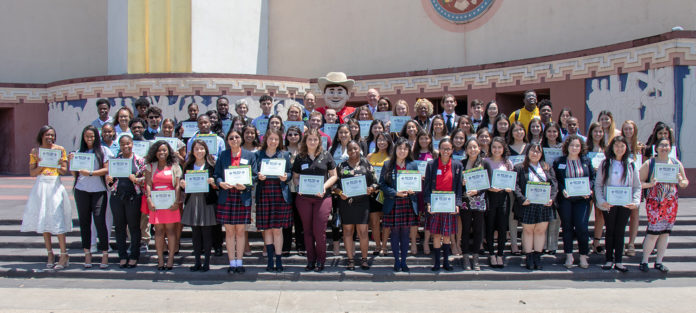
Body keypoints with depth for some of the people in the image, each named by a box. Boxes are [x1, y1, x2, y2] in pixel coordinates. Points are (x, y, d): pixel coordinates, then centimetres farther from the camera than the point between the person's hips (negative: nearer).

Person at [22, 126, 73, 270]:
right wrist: (41, 165, -13)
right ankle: (50, 254, 13)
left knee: (57, 219, -9)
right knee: (43, 220, 5)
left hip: (55, 186, -2)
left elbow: (64, 171, 3)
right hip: (41, 186, 2)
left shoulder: (60, 149, 4)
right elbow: (32, 173, 5)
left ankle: (64, 255, -8)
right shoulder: (35, 151, 7)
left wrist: (60, 166, -18)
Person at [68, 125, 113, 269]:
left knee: (99, 221, -9)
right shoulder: (79, 152, 13)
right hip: (81, 190, 4)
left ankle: (105, 254, -3)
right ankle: (87, 253, 12)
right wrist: (70, 162, -2)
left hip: (98, 190, -4)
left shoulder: (103, 150, 4)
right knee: (84, 222, 5)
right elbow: (75, 174, 13)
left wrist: (90, 173, -13)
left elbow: (107, 169, -6)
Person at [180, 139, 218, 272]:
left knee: (207, 232, -2)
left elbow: (217, 187, 2)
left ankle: (206, 262, 5)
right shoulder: (188, 166, 13)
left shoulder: (211, 165, 3)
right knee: (195, 233, 6)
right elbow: (184, 185, 15)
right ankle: (197, 262, 13)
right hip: (192, 200, 3)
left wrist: (212, 182, -19)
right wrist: (182, 184, -7)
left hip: (207, 201, -3)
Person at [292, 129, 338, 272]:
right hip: (304, 198, 2)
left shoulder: (326, 156, 4)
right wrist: (299, 185, -6)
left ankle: (321, 260, 12)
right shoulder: (300, 158, 8)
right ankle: (310, 260, 18)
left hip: (322, 197, -2)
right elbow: (295, 176, 15)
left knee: (319, 230, -4)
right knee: (308, 230, 6)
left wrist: (324, 186, -10)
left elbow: (334, 175, 7)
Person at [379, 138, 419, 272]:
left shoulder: (413, 165, 6)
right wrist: (395, 193, -14)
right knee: (395, 233, 3)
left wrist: (412, 190, -11)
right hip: (392, 204, -1)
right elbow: (382, 184, -1)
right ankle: (396, 261, 15)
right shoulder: (388, 165, 2)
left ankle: (403, 261, 16)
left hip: (408, 204, 1)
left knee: (405, 233, 6)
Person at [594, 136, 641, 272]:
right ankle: (609, 260, 16)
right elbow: (598, 184, -1)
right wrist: (601, 201, -14)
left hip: (625, 204, 1)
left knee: (620, 232, 5)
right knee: (610, 231, 7)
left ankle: (618, 262, 10)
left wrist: (636, 202, -11)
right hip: (608, 204, -1)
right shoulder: (605, 164, 2)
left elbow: (637, 186, 5)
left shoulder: (631, 165, 5)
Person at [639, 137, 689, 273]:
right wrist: (650, 184, -21)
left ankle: (658, 262, 19)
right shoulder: (649, 163, 0)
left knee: (665, 232, 8)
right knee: (654, 232, -9)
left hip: (672, 203, 4)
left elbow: (686, 182, 13)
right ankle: (644, 260, 5)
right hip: (654, 203, -4)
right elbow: (639, 182, -3)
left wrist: (681, 182, -9)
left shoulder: (677, 163, 9)